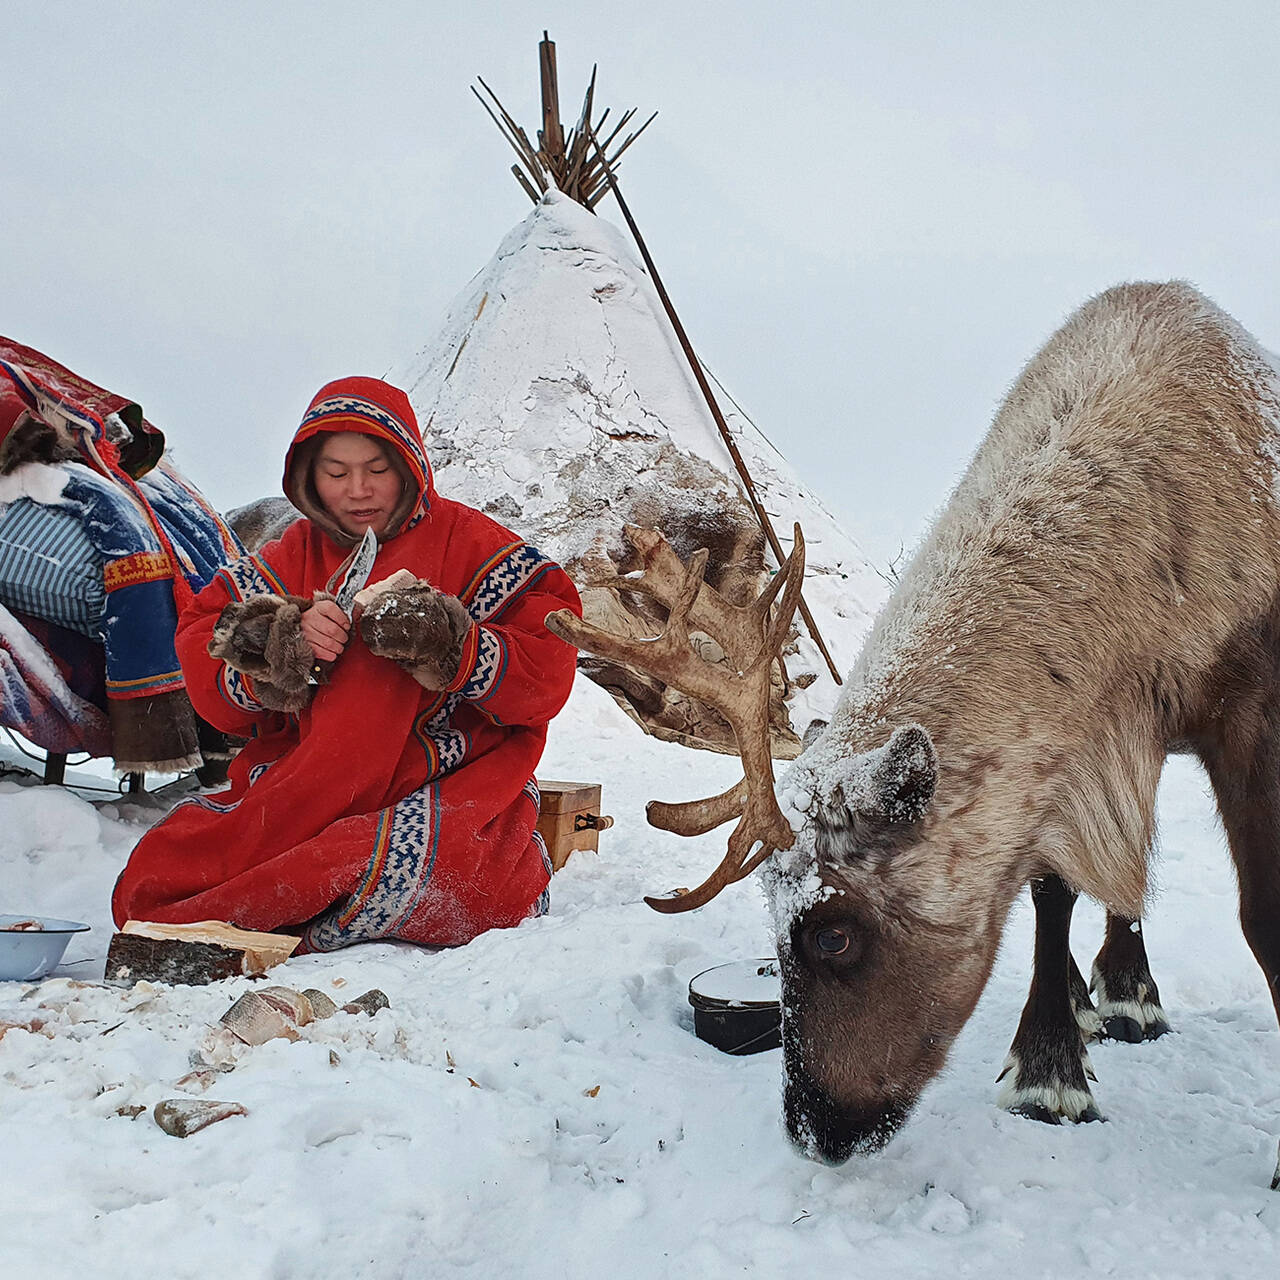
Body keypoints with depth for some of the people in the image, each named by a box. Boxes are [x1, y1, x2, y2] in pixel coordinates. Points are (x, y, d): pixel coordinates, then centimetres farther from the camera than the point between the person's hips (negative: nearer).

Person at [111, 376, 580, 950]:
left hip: (449, 789, -2)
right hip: (303, 796, 3)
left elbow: (548, 673, -4)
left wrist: (452, 650, -22)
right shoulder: (292, 557, 14)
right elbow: (203, 658, 4)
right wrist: (282, 651, -16)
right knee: (151, 877, -19)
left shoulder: (468, 542, 4)